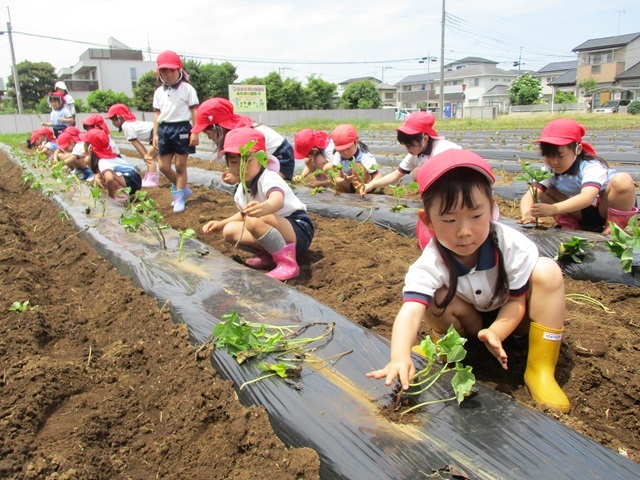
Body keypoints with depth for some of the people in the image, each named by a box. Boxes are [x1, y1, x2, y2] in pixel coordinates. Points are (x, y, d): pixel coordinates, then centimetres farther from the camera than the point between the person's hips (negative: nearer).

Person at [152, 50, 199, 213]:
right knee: (163, 166, 6)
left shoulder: (187, 89, -2)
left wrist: (195, 132, -10)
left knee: (180, 165, 1)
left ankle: (179, 198, 11)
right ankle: (183, 189, 26)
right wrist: (155, 134, 5)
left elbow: (194, 111, -4)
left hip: (182, 128, -5)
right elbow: (157, 114, 11)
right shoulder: (159, 92, 11)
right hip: (164, 129, 5)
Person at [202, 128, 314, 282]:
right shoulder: (242, 189, 5)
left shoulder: (269, 178, -21)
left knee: (256, 220, -36)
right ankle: (268, 255, -3)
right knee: (230, 230, -3)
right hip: (275, 232, 9)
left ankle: (287, 262, -25)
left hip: (299, 232, -9)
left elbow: (278, 199, -48)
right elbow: (245, 213, 27)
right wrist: (222, 223, 15)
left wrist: (265, 208, -71)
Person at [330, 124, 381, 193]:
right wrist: (344, 180, -39)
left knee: (357, 166, -33)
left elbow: (379, 177, -33)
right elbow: (337, 178, -14)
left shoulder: (365, 157, -27)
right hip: (350, 188, 5)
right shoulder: (338, 156, -13)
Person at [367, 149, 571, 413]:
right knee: (437, 299, -32)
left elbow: (517, 300, -18)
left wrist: (495, 333, -39)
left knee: (546, 271, -26)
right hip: (469, 322, -1)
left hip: (509, 318, 2)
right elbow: (410, 311, -48)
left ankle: (540, 371, -21)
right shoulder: (430, 264, -33)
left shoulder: (512, 246, -29)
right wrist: (400, 356, -68)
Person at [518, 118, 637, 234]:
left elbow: (587, 197, -47)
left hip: (607, 209, -4)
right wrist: (526, 214, -51)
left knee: (622, 180, -34)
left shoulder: (592, 168, -29)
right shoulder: (549, 172, -14)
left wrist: (553, 209, -63)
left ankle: (615, 227, -15)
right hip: (581, 212, 4)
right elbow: (529, 195, -26)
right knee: (543, 192, -12)